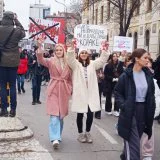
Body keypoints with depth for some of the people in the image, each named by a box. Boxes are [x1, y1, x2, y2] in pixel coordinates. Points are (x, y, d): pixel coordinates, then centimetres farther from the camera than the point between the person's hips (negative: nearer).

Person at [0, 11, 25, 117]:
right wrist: (17, 20, 13)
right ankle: (13, 109, 7)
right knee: (13, 85, 6)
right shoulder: (17, 30, -8)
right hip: (13, 61, 0)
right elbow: (23, 32, 14)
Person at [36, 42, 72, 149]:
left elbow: (70, 77, 13)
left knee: (61, 115, 12)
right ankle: (55, 138, -14)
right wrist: (40, 48, -35)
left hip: (64, 90, 3)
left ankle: (58, 136, 28)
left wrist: (71, 89, 10)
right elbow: (41, 60, -20)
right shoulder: (51, 61, 0)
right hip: (54, 90, -3)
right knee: (54, 115, -11)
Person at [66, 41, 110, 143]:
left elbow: (102, 60, 4)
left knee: (90, 114, 2)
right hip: (80, 93, -3)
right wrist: (72, 47, -30)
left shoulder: (92, 64, 14)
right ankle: (80, 133, 20)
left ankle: (88, 133, 21)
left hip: (91, 93, 3)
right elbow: (70, 58, -16)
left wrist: (106, 50, -11)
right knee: (80, 114, 5)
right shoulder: (76, 64, 3)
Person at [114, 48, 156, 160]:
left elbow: (151, 94, 9)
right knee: (134, 142, -5)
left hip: (144, 111, 5)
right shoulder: (126, 75, -12)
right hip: (130, 112, -5)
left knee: (136, 139, 20)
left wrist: (151, 109, 3)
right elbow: (117, 92, -4)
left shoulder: (148, 74, 2)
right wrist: (123, 105, -16)